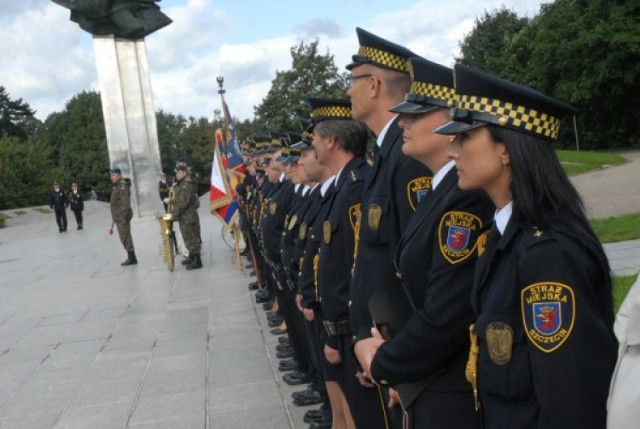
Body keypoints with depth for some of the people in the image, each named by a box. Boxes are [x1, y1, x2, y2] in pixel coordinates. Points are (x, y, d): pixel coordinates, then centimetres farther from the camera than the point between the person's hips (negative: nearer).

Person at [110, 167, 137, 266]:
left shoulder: (123, 186, -14)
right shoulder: (117, 186, 18)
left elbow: (125, 202, -22)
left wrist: (123, 216, -26)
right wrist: (116, 217, 20)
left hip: (122, 217, -10)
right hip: (119, 217, 10)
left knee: (125, 237, -8)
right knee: (125, 237, 13)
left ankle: (132, 258, -5)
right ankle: (131, 257, 19)